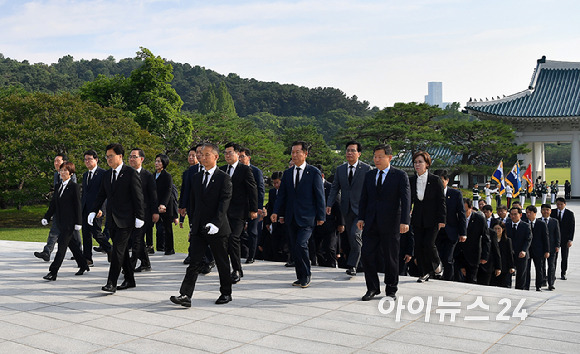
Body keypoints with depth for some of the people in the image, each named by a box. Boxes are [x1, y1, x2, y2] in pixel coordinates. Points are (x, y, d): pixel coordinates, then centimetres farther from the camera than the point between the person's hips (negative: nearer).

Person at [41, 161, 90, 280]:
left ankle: (53, 272, -10)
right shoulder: (58, 186, 14)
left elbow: (77, 205, -10)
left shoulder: (74, 187, -7)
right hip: (60, 221, 8)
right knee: (72, 244, 14)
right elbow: (53, 204, 15)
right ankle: (83, 266, 27)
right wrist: (46, 217, 7)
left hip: (69, 221, -8)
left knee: (62, 245, -9)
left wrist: (78, 222, -13)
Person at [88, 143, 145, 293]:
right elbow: (101, 195, 16)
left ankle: (111, 283, -9)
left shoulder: (131, 173, -8)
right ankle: (129, 280, 23)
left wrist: (139, 217, -13)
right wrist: (94, 211, 3)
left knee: (117, 250, -10)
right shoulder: (107, 174, 13)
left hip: (125, 219, -7)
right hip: (112, 219, 7)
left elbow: (138, 196, -10)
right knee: (121, 250, 12)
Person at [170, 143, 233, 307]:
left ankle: (226, 293, 22)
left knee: (222, 263, 8)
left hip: (218, 228, -4)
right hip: (198, 228, 5)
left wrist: (215, 223, -26)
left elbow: (224, 203, -15)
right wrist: (193, 223, 14)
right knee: (194, 263, -2)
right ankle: (186, 295, -5)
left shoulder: (224, 178, -6)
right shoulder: (196, 178, 13)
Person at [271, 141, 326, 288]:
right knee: (294, 248, 7)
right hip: (291, 218, 5)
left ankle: (306, 275, 2)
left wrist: (321, 216, -5)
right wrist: (277, 212, 0)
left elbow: (320, 195, -2)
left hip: (307, 217, -5)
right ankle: (300, 277, 20)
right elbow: (282, 194, 12)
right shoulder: (287, 173, 12)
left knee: (301, 245, -17)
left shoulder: (314, 172, -2)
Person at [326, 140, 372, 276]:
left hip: (361, 209, -5)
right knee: (350, 237, 9)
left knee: (355, 234, -19)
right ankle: (359, 263, 22)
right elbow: (335, 188, 11)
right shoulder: (340, 169, 10)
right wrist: (329, 204, 0)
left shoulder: (366, 168, -3)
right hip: (347, 209, 5)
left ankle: (352, 265, -13)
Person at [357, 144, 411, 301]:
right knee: (366, 254, 0)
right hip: (371, 223, 4)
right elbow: (364, 198, 14)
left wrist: (405, 221, -19)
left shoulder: (400, 176, -2)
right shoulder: (369, 175, 12)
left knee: (391, 257, 5)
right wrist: (361, 218, 4)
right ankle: (373, 288, 16)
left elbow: (406, 199, -9)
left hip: (390, 223, -4)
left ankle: (391, 290, 21)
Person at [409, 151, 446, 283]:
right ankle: (424, 273, 15)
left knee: (428, 244, -12)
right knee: (418, 246, 1)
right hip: (417, 219, 4)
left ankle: (437, 264, 18)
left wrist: (442, 219, -8)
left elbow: (441, 201, -4)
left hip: (432, 219, -4)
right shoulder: (411, 181, 5)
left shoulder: (435, 180, -5)